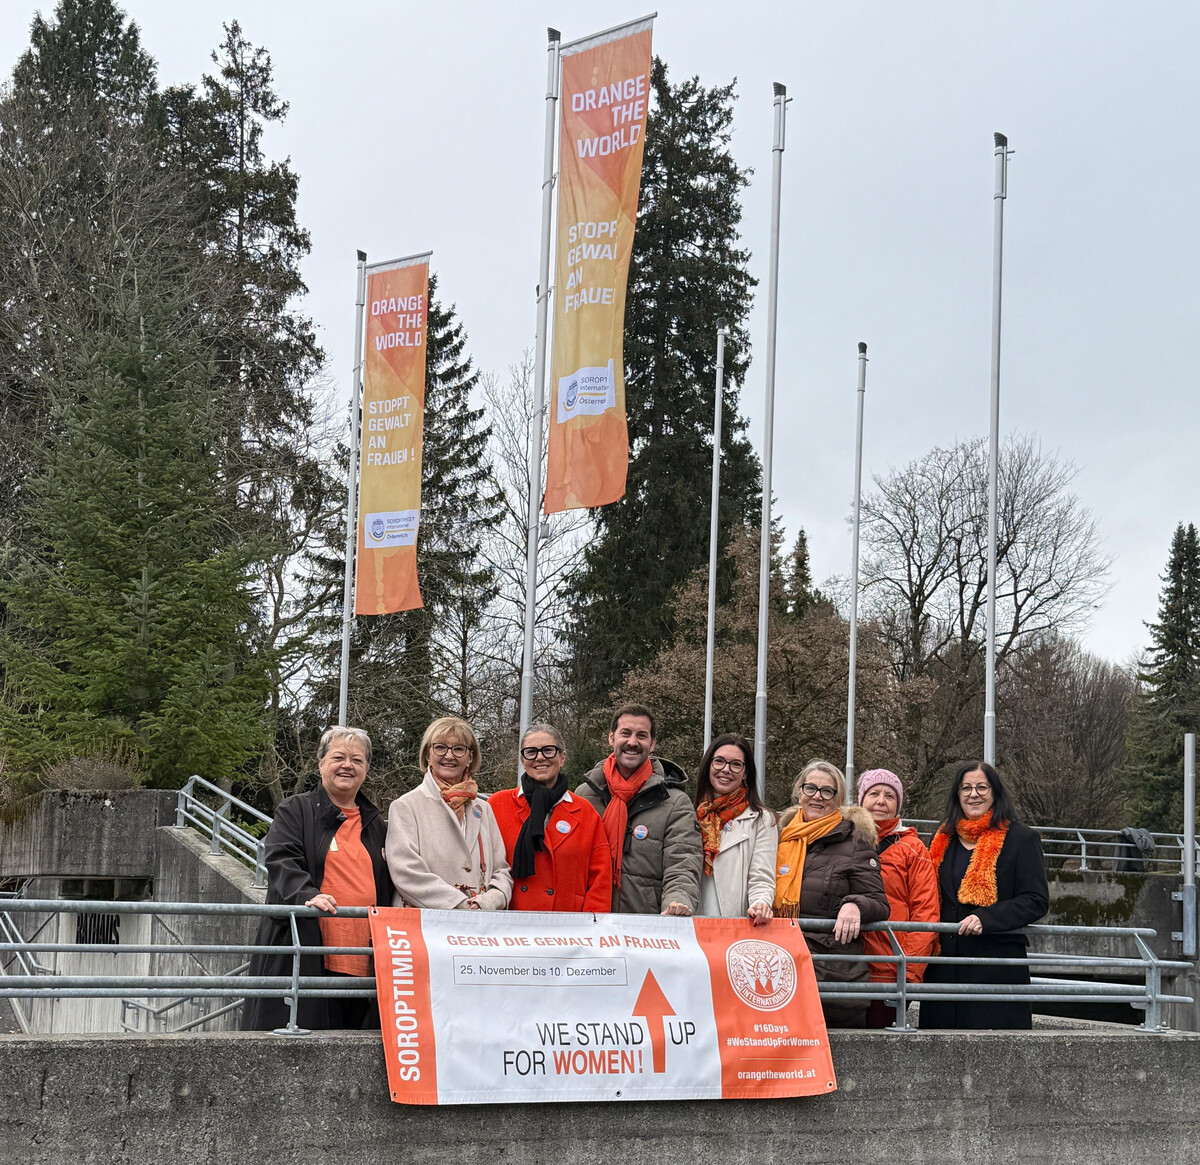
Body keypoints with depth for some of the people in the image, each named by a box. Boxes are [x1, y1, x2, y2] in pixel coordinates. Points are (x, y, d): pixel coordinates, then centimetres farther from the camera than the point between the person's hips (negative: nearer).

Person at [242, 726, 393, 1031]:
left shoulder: (374, 822, 21)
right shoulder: (294, 811, 6)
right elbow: (282, 863, -10)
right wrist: (307, 895, -28)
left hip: (360, 962, 4)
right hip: (307, 957, -4)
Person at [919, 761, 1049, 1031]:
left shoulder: (1021, 839, 2)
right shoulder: (943, 839, 17)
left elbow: (1036, 901, -6)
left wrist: (985, 918, -19)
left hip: (998, 966, -4)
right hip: (945, 966, 5)